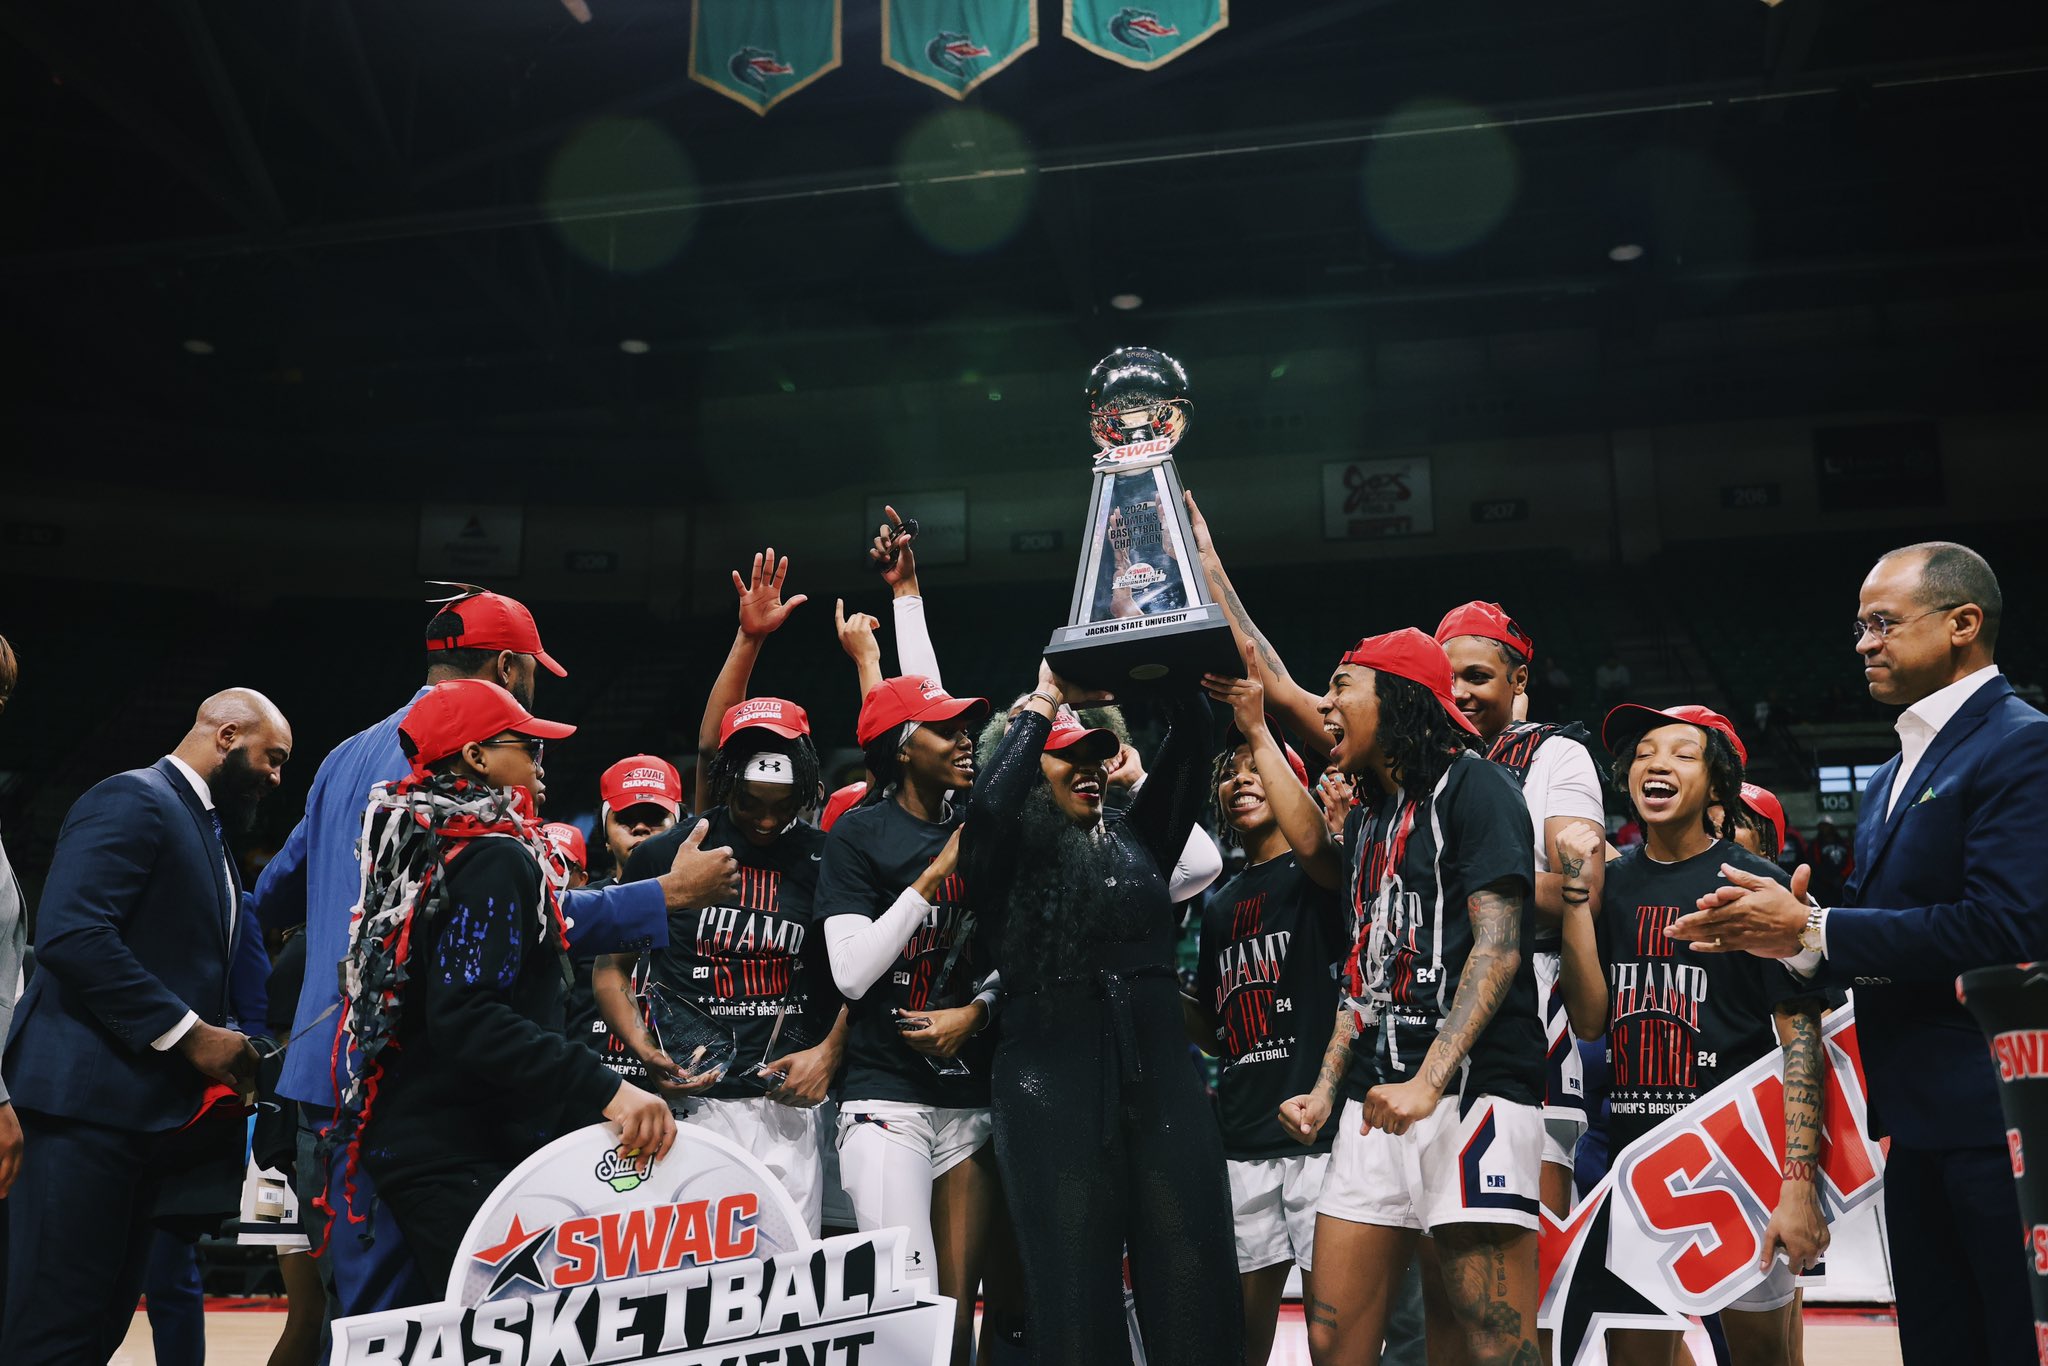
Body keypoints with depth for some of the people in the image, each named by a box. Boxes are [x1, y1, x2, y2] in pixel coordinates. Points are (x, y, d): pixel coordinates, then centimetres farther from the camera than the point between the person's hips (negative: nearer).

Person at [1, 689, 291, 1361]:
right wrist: (188, 1033, -19)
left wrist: (221, 1047, 9)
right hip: (87, 1097, -10)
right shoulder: (133, 800, -8)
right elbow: (70, 934, -21)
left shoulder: (205, 830, 21)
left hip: (149, 1105, 10)